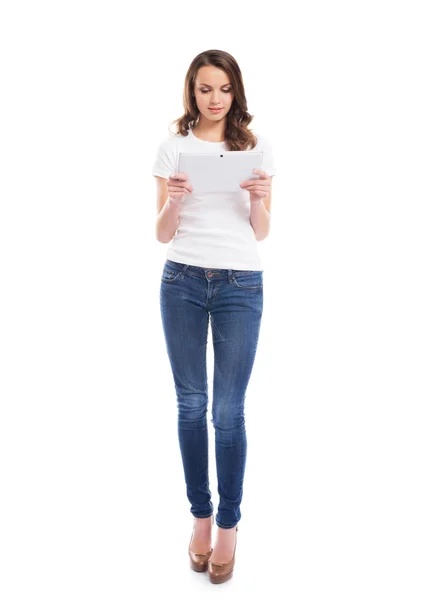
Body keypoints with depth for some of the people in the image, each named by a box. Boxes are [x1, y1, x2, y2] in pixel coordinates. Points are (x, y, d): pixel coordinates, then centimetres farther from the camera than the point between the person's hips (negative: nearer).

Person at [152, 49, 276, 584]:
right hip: (182, 281, 1)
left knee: (228, 410, -1)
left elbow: (261, 233, 6)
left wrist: (258, 199, -13)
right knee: (190, 403, 7)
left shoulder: (256, 147, 6)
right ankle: (200, 514, 24)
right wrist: (173, 203, -15)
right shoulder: (172, 147, 6)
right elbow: (162, 234, 5)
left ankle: (227, 524, 15)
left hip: (241, 285, -1)